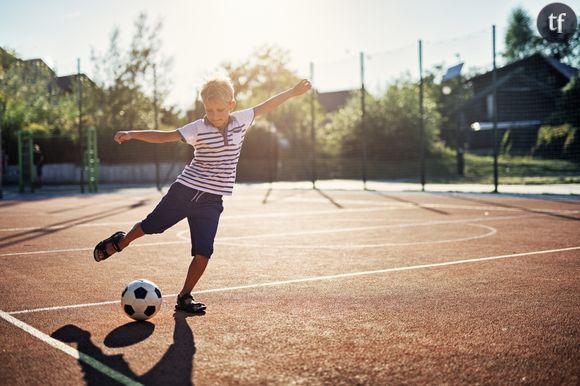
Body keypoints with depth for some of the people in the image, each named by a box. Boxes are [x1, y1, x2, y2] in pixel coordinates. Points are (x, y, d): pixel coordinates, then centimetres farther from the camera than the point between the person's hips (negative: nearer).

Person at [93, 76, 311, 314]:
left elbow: (264, 107, 12)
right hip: (185, 190, -2)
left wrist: (292, 92, 18)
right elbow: (163, 136, -17)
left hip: (211, 200, 3)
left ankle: (184, 298, 12)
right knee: (150, 226, 13)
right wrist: (132, 134, -28)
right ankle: (121, 242, 44)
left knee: (203, 253, -5)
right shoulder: (198, 129, -12)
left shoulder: (240, 121, 0)